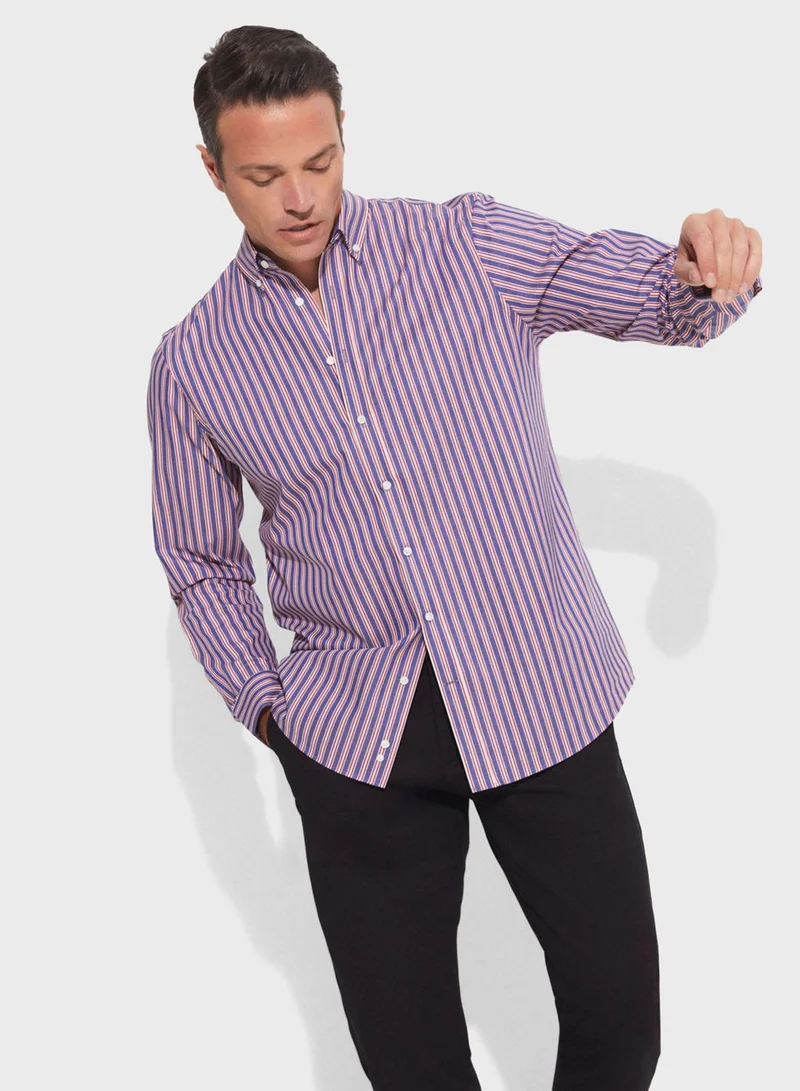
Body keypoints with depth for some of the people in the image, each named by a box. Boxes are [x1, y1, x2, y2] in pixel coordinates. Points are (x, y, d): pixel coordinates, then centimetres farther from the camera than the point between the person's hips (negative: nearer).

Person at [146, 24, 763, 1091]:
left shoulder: (473, 245, -2)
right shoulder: (195, 363, 2)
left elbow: (658, 296, -5)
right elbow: (203, 563, 12)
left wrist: (710, 266, -29)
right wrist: (263, 705, 1)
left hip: (541, 693, 0)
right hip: (355, 735, 1)